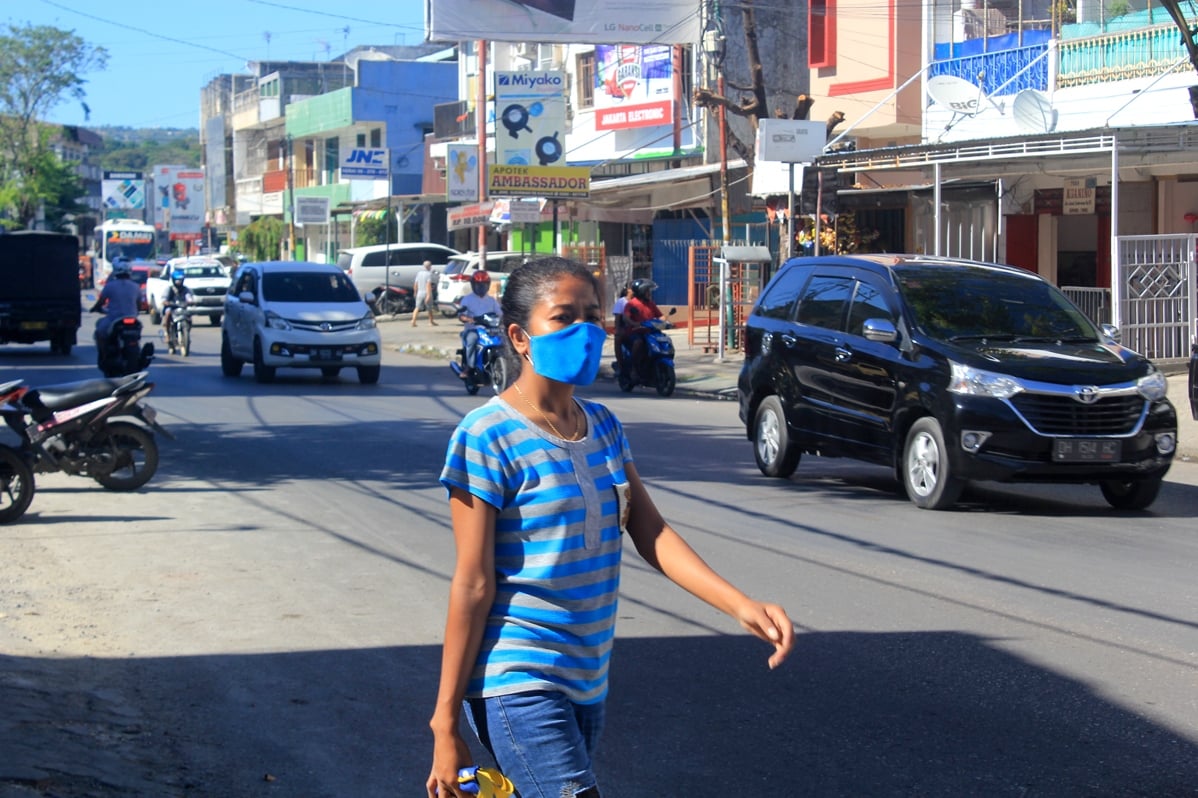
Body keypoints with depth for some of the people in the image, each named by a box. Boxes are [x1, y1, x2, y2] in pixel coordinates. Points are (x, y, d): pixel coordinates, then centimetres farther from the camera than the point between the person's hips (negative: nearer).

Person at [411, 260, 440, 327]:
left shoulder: (419, 273, 6)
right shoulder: (429, 274, -11)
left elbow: (415, 284, 9)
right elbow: (428, 284, -20)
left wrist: (415, 292, 24)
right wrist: (428, 295, -24)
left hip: (420, 293, 4)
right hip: (427, 293, -4)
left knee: (417, 308, 1)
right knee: (429, 308, 13)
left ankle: (413, 321, -17)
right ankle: (431, 321, 27)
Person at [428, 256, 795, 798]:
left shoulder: (603, 427, 9)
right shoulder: (488, 438, -13)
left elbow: (651, 533, 4)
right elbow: (473, 586, -13)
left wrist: (739, 604, -12)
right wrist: (446, 722, -11)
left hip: (587, 685, 7)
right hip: (518, 687, -7)